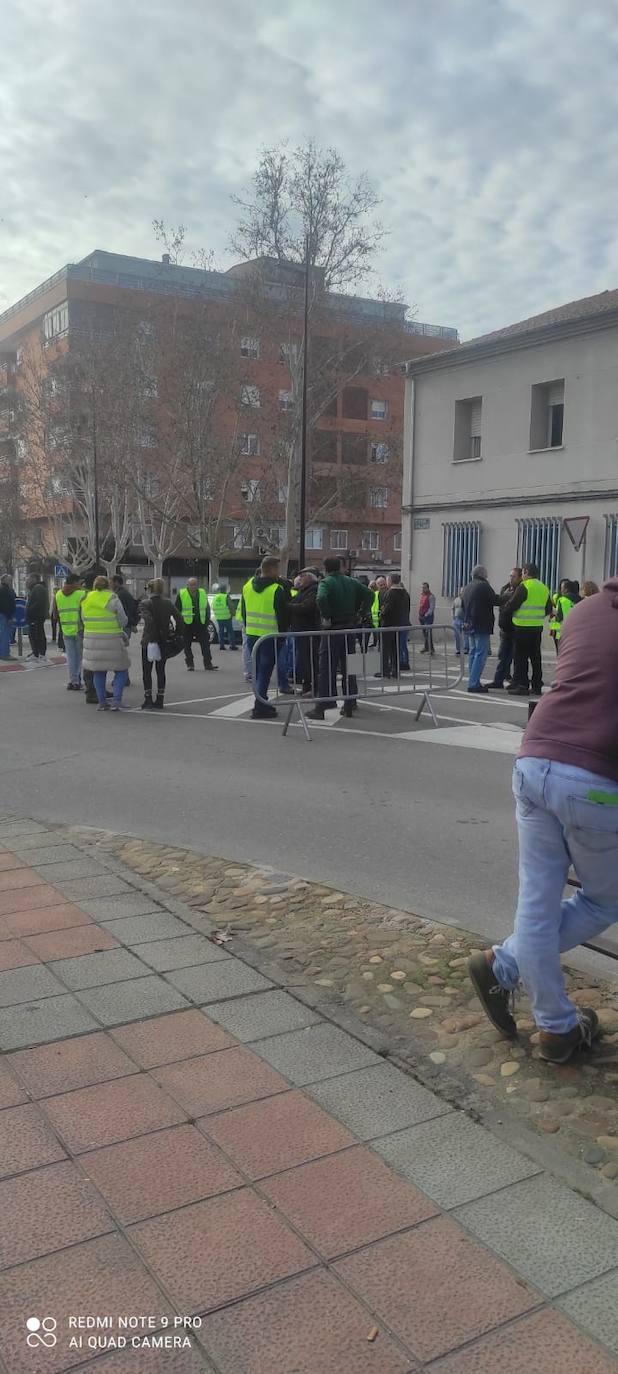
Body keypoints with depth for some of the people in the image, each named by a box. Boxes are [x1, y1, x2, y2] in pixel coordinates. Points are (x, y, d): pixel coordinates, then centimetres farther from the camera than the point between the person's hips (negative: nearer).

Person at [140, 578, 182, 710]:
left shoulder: (145, 604, -9)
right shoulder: (167, 603, 4)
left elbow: (149, 620, -23)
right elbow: (179, 617, -4)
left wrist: (152, 638, -21)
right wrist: (177, 634, 2)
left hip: (148, 641, -4)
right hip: (164, 642, 4)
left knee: (146, 671, 6)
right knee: (161, 671, 10)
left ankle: (148, 700, 4)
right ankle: (159, 701, 11)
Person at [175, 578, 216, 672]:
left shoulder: (202, 593, 9)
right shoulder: (181, 594, -2)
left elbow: (207, 608, 16)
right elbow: (177, 609, 1)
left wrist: (207, 621, 9)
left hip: (200, 624, 2)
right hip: (187, 624, -2)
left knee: (205, 643, -1)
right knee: (187, 646, 2)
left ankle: (208, 664, 2)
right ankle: (190, 665, 12)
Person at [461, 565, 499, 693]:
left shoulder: (467, 587, 14)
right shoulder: (484, 586, -12)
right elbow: (495, 600, -14)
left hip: (470, 625, 9)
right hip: (482, 625, -9)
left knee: (473, 653, 15)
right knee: (481, 654, -7)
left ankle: (473, 682, 17)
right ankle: (474, 684, -11)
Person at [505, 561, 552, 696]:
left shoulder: (524, 586, -11)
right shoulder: (544, 588, 12)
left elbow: (512, 605, -12)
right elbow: (548, 609, 18)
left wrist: (507, 604, 8)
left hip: (522, 627, -7)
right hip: (538, 627, 7)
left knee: (520, 657, -2)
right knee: (535, 657, 12)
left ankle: (522, 685, -3)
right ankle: (537, 686, 15)